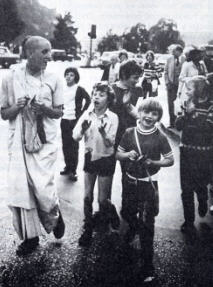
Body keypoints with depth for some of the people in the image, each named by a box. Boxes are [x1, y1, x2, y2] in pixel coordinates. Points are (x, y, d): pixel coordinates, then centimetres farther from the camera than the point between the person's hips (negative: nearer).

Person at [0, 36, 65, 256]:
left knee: (43, 188, -11)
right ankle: (30, 237, 23)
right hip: (19, 142, 1)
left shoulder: (53, 79, 0)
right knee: (20, 189, 4)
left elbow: (59, 112, 6)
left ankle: (55, 215, 25)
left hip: (45, 141, -1)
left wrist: (44, 109, -14)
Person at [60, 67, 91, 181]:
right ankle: (68, 167, 24)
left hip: (74, 120, -5)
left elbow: (88, 100, -11)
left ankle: (73, 170, 2)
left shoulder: (79, 89, -6)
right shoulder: (63, 89, 10)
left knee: (74, 146, -3)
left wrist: (81, 113, -10)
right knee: (65, 145, 11)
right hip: (64, 120, 6)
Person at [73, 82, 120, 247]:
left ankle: (110, 214, 37)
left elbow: (110, 143, -18)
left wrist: (103, 132, -37)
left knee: (103, 199, 5)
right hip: (90, 157, 3)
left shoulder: (113, 117, -12)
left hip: (106, 159, -2)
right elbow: (75, 137, -12)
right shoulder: (87, 115, -5)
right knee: (87, 197, 6)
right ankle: (88, 229, 21)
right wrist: (83, 129, -32)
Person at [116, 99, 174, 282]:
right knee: (126, 213, 22)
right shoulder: (129, 133, -4)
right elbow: (118, 155, 5)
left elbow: (170, 160, -2)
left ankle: (148, 264, 12)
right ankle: (134, 227, 59)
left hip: (148, 184, -3)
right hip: (130, 181, 3)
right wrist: (128, 154, -15)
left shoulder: (160, 138, -10)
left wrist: (154, 162, -18)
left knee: (147, 224, -1)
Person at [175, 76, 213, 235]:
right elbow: (179, 126, -4)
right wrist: (187, 113, -17)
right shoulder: (189, 104, 3)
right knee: (187, 189, 4)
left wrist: (194, 113, -16)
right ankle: (189, 222, 16)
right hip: (187, 150, 3)